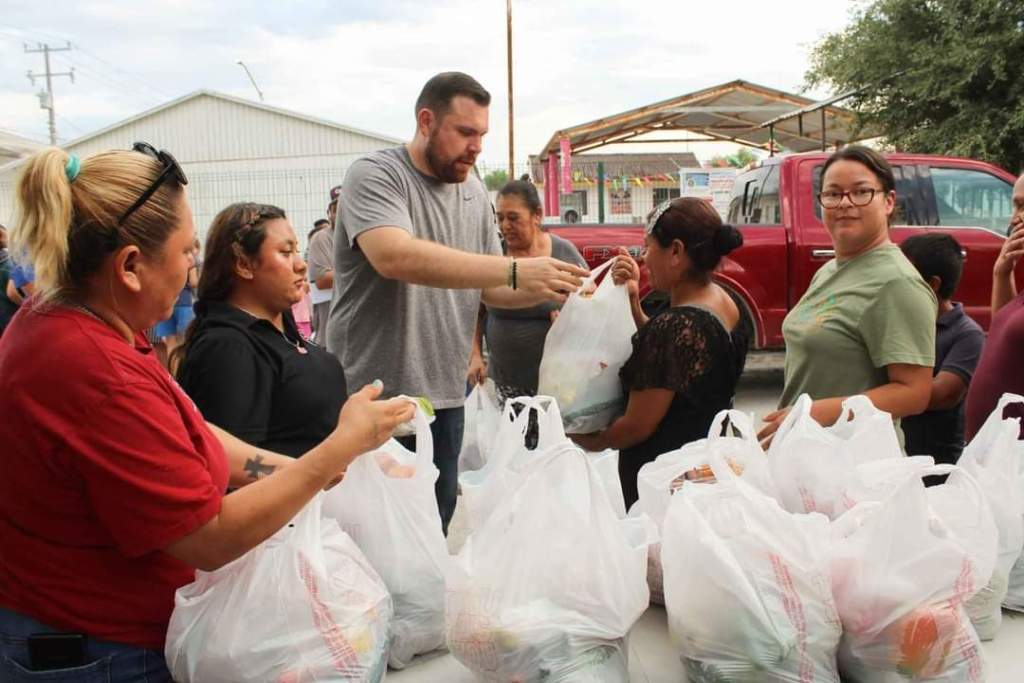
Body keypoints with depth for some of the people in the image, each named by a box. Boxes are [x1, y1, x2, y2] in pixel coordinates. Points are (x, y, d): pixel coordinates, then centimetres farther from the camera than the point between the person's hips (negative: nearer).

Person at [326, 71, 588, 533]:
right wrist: (515, 270, -33)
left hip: (445, 396, 6)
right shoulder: (374, 176, -11)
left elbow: (491, 289, 15)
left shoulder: (474, 191, 11)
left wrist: (554, 288, -5)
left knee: (433, 530, 15)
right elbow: (395, 256, -30)